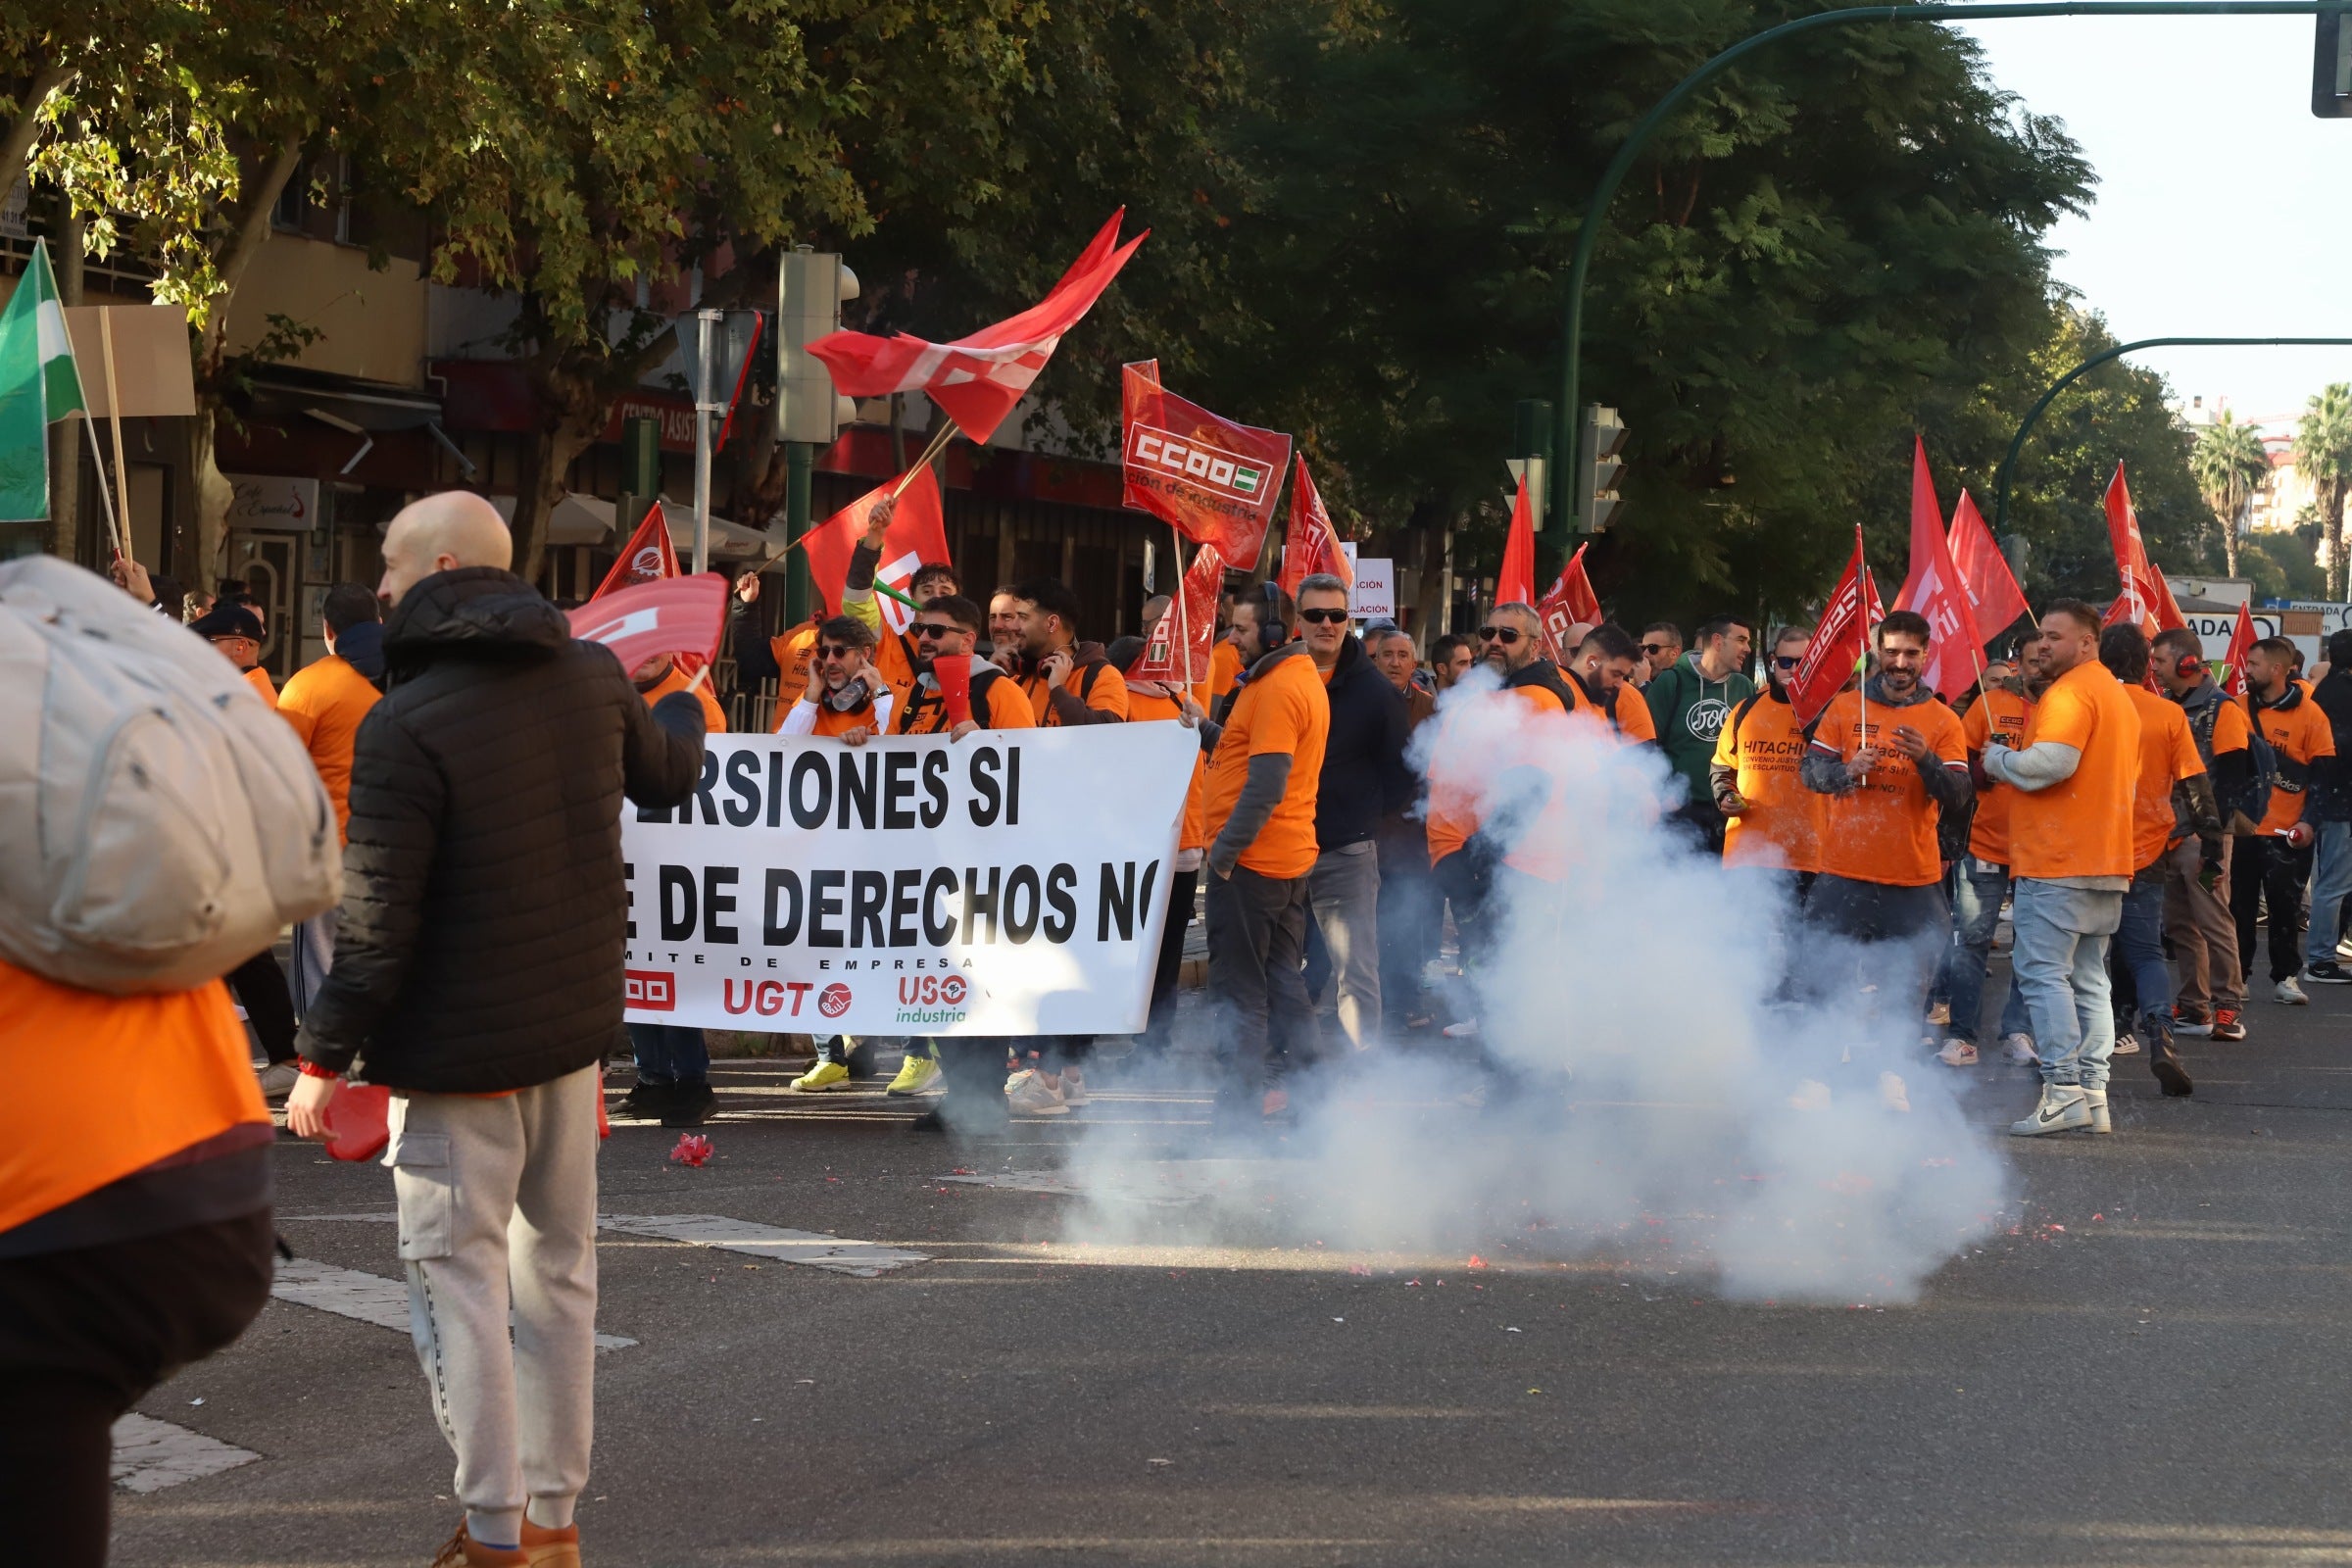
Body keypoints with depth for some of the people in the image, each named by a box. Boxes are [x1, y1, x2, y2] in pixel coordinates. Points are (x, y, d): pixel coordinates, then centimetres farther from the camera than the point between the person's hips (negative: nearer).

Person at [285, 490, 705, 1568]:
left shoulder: (405, 726, -18)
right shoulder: (590, 680, 2)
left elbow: (378, 919, -19)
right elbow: (669, 774, 23)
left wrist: (326, 1055, -11)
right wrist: (686, 708, 46)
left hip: (457, 1051, -7)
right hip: (573, 1032, 7)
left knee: (457, 1278, 0)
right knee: (558, 1269, 15)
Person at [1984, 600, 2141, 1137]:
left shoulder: (2070, 692, -11)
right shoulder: (2118, 695, 21)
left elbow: (2050, 762, -24)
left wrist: (1999, 759, -6)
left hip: (2056, 861, -10)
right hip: (2106, 863, 10)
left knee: (2043, 972, -9)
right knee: (2088, 980, 10)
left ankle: (2063, 1089, -14)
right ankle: (2094, 1091, 9)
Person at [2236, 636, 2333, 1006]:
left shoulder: (2308, 713, -5)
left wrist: (2309, 821, -10)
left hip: (2286, 833, -3)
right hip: (2240, 828, 3)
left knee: (2286, 906, 2)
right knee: (2240, 906, 7)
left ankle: (2285, 977, 10)